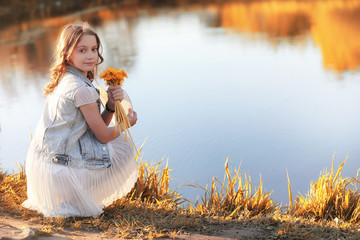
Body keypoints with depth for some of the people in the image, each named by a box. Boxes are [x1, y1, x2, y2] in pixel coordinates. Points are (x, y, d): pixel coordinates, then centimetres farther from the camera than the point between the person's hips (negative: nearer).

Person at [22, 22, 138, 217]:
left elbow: (97, 125, 12)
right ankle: (73, 202, 5)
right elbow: (103, 135, -10)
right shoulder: (82, 89, -19)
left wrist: (111, 105, -5)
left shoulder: (65, 80, 10)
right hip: (60, 169, -9)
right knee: (124, 148, 6)